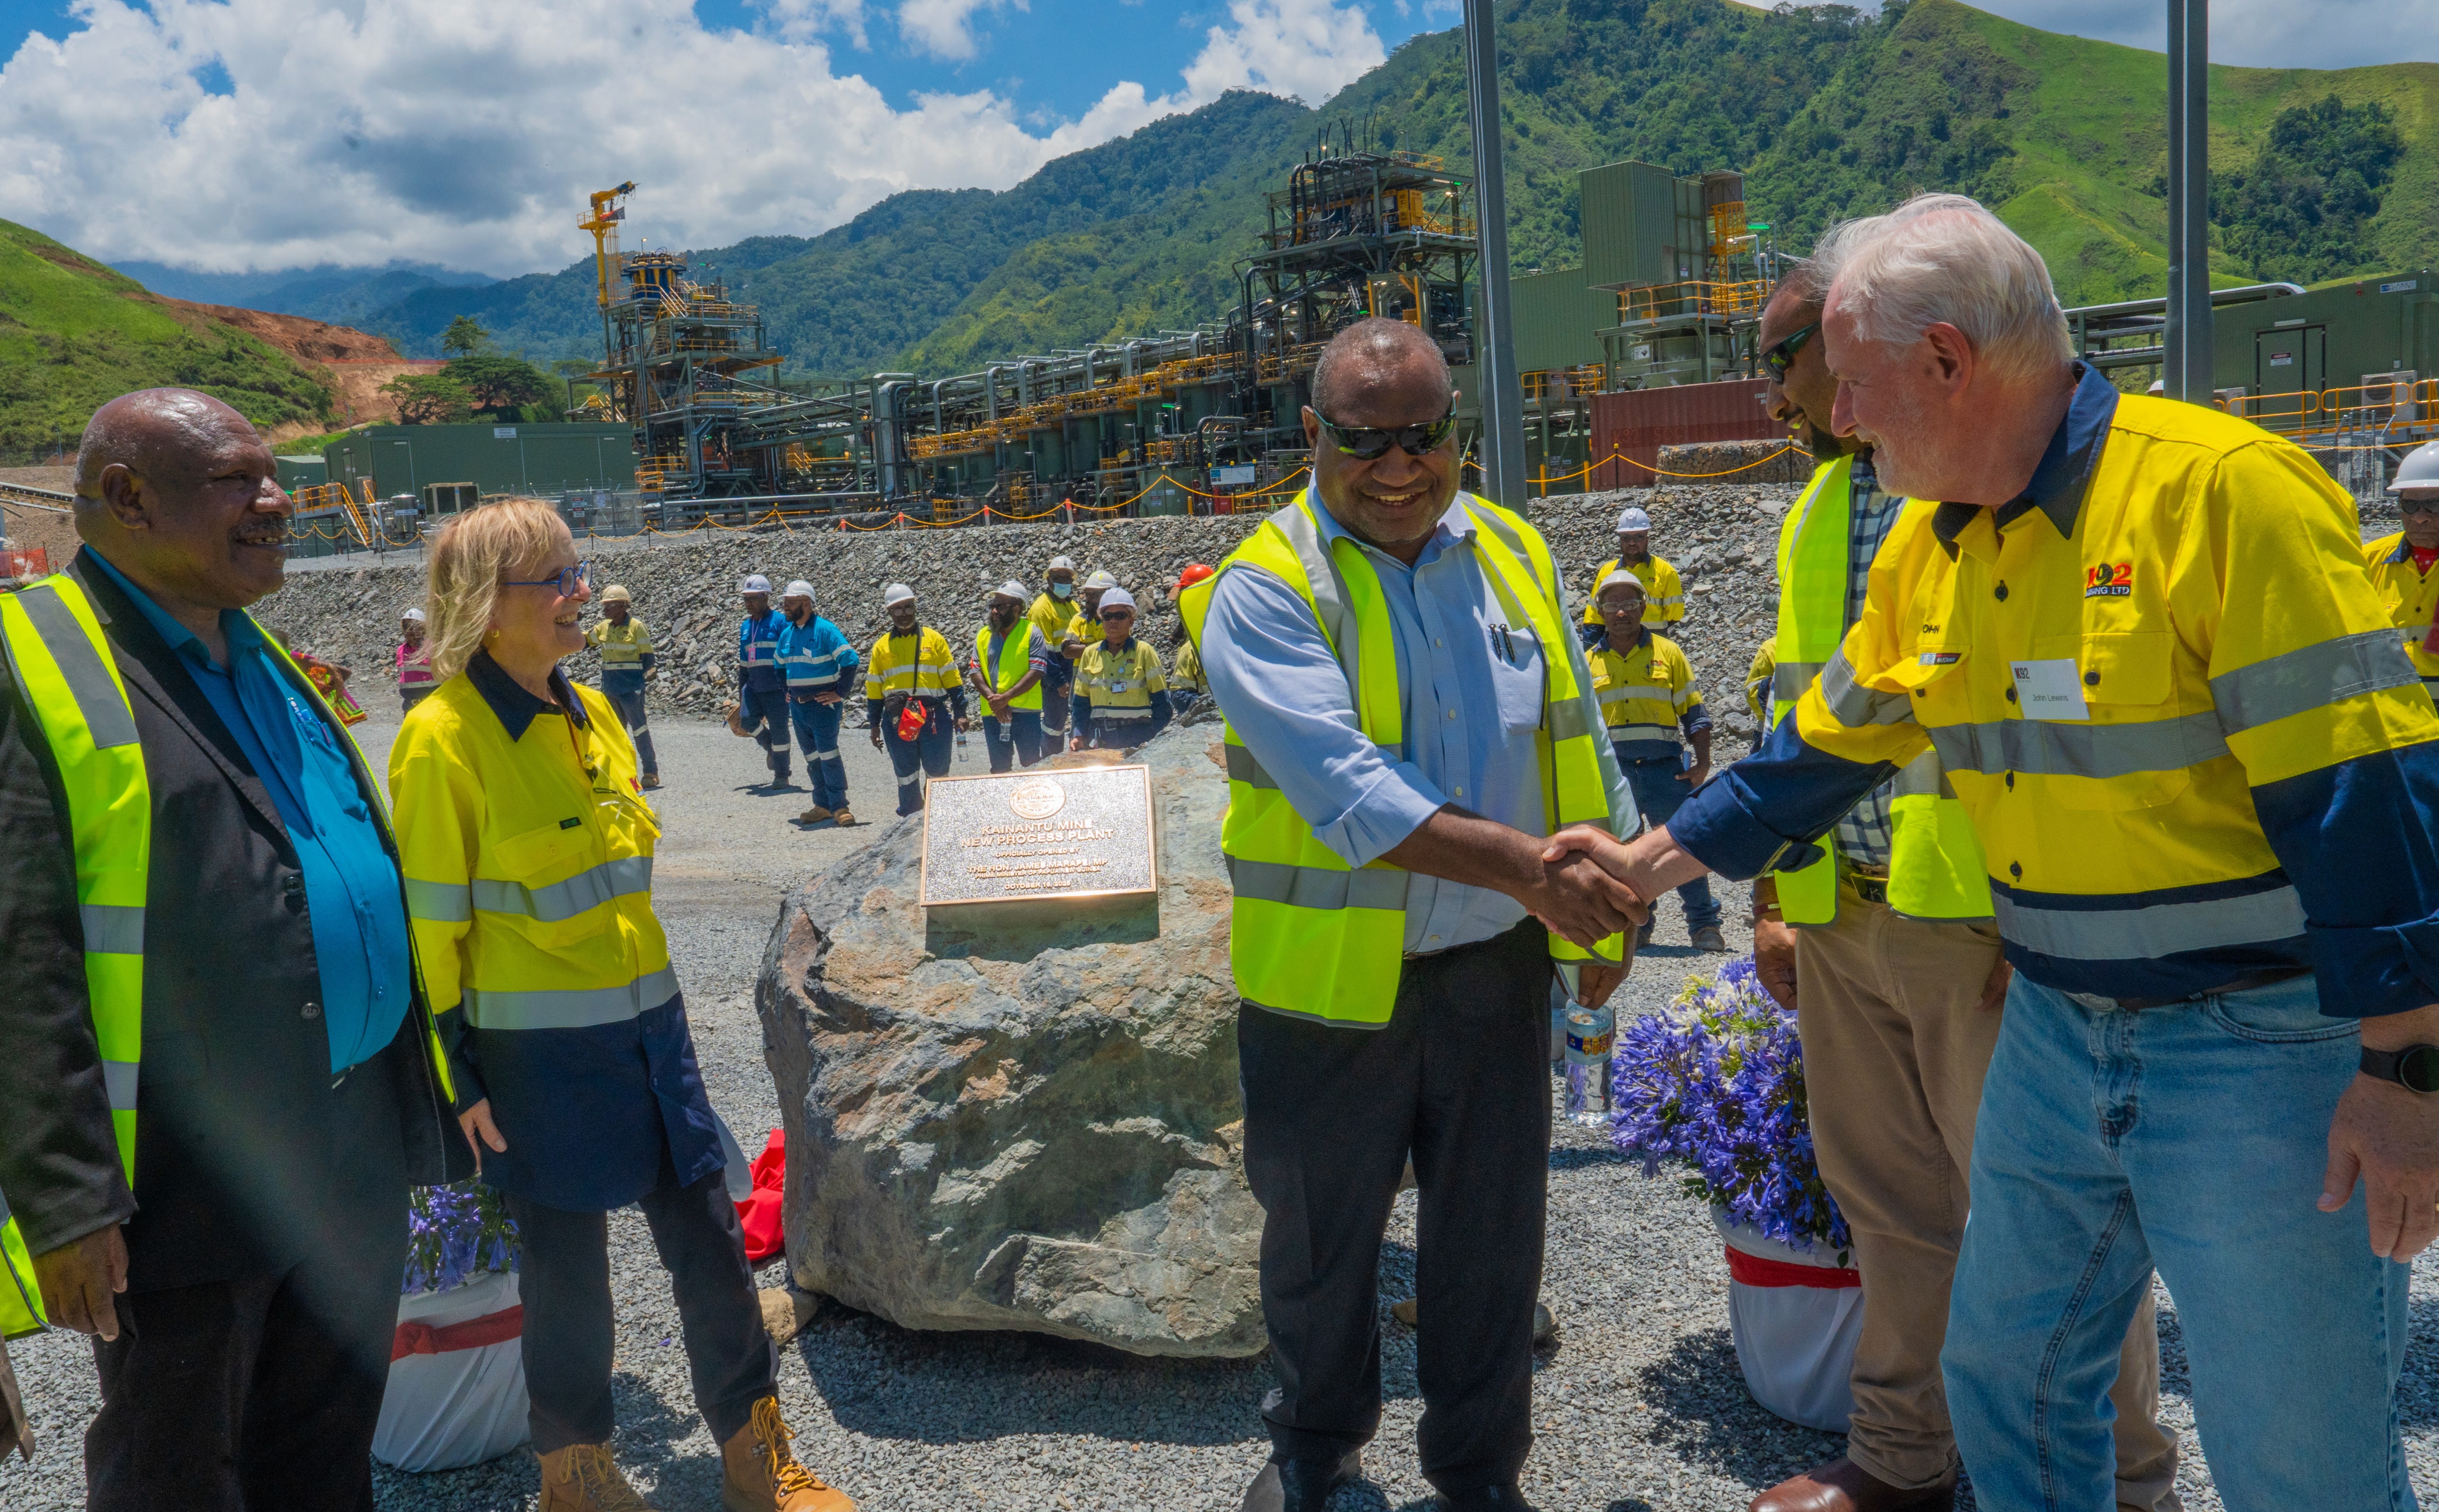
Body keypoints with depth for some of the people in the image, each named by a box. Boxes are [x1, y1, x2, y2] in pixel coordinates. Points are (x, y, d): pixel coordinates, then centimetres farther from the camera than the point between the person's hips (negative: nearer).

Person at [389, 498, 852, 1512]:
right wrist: (458, 1078, -11)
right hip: (537, 1054, -7)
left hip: (646, 1027, 7)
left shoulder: (593, 714, 8)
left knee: (710, 1238, 11)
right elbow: (428, 926, -12)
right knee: (566, 1263, 9)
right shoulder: (443, 740, -14)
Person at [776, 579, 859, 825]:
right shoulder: (787, 634, 12)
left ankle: (839, 807, -6)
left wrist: (840, 693, -15)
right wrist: (786, 692, 18)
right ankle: (823, 806, 16)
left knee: (828, 754, -9)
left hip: (823, 704, -7)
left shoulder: (825, 629, -11)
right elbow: (780, 665, 29)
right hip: (798, 706, 7)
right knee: (812, 758, 10)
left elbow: (850, 659, -17)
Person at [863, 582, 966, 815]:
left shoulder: (934, 639, 7)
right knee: (905, 773, 6)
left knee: (938, 771, 0)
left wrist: (959, 713, 1)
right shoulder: (882, 646, 11)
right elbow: (874, 689, 13)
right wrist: (874, 725, 11)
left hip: (934, 716, -1)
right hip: (897, 719, 1)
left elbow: (951, 679, 6)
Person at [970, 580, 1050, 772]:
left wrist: (1006, 697, -19)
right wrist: (992, 698, -12)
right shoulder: (983, 635, 11)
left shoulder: (1031, 632, -3)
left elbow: (1037, 671, -11)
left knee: (1032, 766, 1)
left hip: (1025, 712, -4)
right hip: (992, 713, 4)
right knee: (999, 769, 12)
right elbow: (975, 671, 5)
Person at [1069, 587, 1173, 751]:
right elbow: (1081, 701, 16)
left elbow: (1160, 700, 1)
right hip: (1100, 737, 3)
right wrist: (1079, 735, 4)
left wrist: (1157, 741, -6)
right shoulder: (1090, 653, 12)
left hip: (1138, 738, -3)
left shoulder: (1144, 652, 2)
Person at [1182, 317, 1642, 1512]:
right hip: (1330, 974, -3)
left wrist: (1605, 914, 14)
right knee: (1318, 1232, 15)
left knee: (1492, 1233, 15)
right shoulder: (1264, 591, -12)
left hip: (1497, 967, 3)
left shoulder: (1514, 555, 4)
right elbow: (1344, 788, -26)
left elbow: (1580, 745, 13)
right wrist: (1526, 863, -33)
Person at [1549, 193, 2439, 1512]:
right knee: (2005, 1378, 18)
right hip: (2054, 1039, 7)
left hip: (2264, 1049, -7)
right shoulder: (1927, 547, 5)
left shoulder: (2221, 487, -19)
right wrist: (1650, 861, 19)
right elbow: (1825, 751, 16)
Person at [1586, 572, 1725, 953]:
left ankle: (1704, 926, 5)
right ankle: (1635, 927, 17)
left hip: (1664, 767, -2)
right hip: (1611, 772, 2)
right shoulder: (1590, 662, 12)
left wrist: (1703, 763, -4)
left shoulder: (1668, 653, 7)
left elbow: (1694, 712, 6)